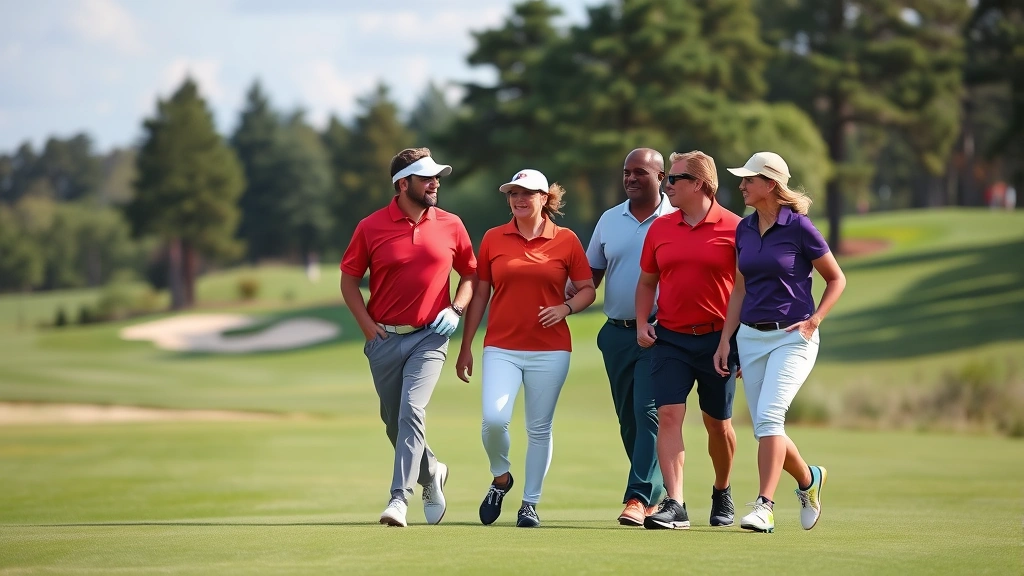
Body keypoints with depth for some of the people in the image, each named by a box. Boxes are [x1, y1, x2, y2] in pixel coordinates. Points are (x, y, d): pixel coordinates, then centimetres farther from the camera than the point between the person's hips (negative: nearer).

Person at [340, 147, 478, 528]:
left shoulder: (450, 226, 2)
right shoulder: (371, 227, -2)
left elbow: (471, 274, 13)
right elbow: (349, 279, 6)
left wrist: (455, 310, -3)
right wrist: (367, 325, -3)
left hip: (429, 337, -2)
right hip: (385, 339, 2)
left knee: (411, 410, -20)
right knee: (394, 421, 11)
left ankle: (400, 498, -21)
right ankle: (431, 475, 37)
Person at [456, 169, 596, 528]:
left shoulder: (566, 240, 2)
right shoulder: (493, 239, 5)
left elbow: (588, 289, 8)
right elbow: (479, 295, 9)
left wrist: (566, 307, -12)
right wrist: (466, 348, 7)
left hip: (550, 350, 0)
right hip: (501, 347, 0)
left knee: (539, 428, 3)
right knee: (494, 418, -16)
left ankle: (531, 503, 15)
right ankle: (500, 478, 11)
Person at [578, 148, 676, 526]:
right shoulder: (610, 220, 12)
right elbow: (591, 273, 17)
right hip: (617, 334, 6)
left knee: (649, 413, -15)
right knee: (628, 420, 10)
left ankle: (638, 498, -18)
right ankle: (655, 493, 21)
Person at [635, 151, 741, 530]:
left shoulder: (733, 228, -5)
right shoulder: (660, 228, 7)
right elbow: (647, 282, 17)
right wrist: (642, 323, 3)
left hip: (717, 339, -2)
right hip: (670, 339, 3)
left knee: (718, 424, 10)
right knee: (668, 416, -12)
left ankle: (722, 493, 34)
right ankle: (674, 505, -15)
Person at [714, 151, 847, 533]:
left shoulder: (798, 227, -9)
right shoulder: (744, 229, 8)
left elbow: (836, 279, 0)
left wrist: (814, 321, -11)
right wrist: (725, 340, 12)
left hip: (791, 337, -6)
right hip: (751, 337, 6)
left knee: (769, 416, -21)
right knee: (764, 426, 7)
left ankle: (764, 507, -24)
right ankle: (809, 479, 33)